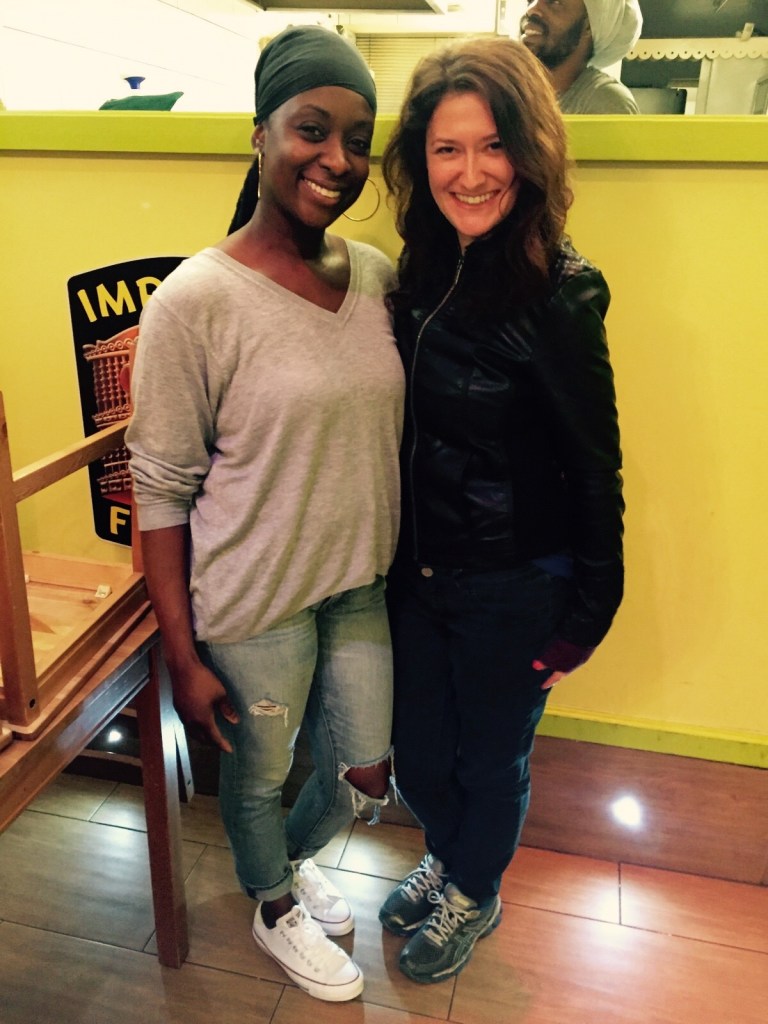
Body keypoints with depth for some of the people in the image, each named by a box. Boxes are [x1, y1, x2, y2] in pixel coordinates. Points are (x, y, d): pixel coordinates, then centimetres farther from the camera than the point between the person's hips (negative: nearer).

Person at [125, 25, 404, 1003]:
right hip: (253, 602, -5)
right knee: (259, 775, 19)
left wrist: (398, 567, 12)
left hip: (360, 585, 6)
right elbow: (161, 491, -14)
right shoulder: (195, 299, -18)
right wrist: (185, 658, -11)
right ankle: (276, 909, 53)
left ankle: (295, 856, 56)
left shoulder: (375, 272, -1)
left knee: (364, 774, 20)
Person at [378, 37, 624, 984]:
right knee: (417, 753, 22)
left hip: (513, 587, -5)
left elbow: (594, 469, -14)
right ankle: (446, 859, 53)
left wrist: (585, 615, -10)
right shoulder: (418, 278, -1)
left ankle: (472, 898, 48)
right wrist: (393, 556, 10)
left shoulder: (558, 295, -20)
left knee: (490, 760, 18)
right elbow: (405, 435, 7)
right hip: (417, 572, 6)